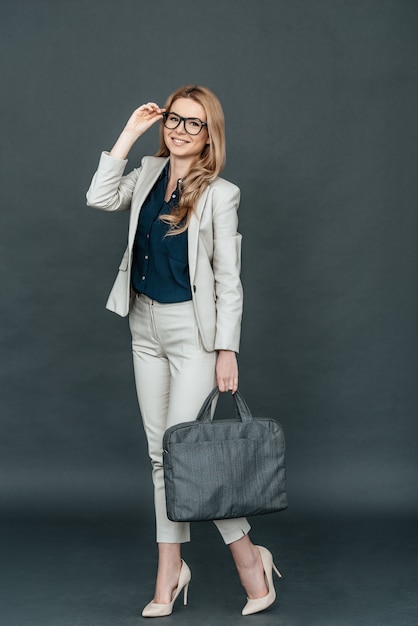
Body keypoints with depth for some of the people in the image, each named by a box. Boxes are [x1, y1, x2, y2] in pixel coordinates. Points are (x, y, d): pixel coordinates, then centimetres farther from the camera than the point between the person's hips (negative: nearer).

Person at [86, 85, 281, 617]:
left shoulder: (219, 194, -8)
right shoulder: (150, 173, 8)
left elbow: (228, 278, -9)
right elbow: (101, 198, -4)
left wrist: (226, 349, -14)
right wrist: (129, 134, -3)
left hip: (192, 329, -6)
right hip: (145, 324, 6)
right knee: (159, 451, 9)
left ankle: (249, 556, 10)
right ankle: (170, 569, 19)